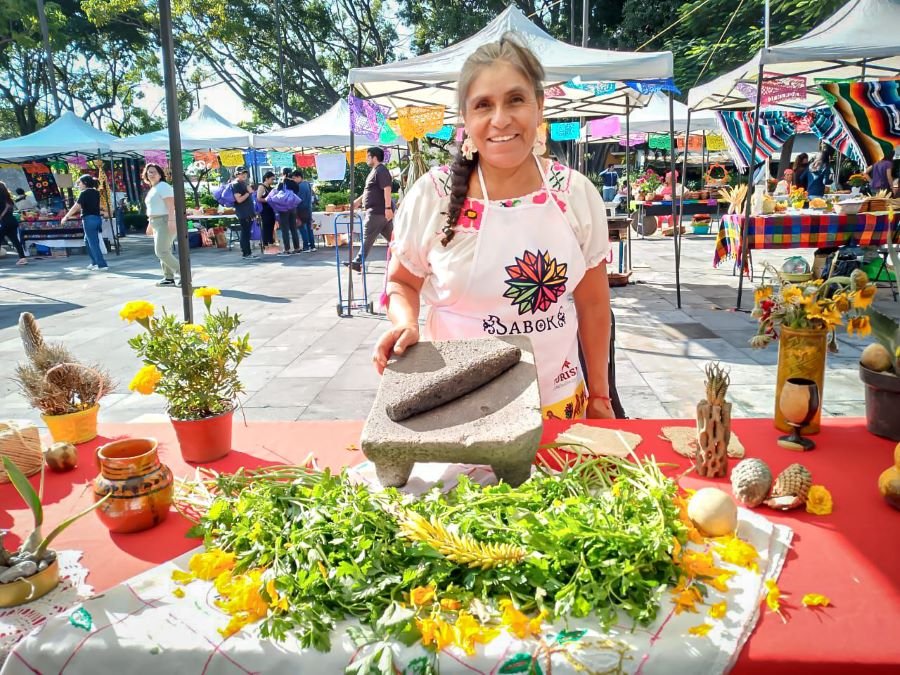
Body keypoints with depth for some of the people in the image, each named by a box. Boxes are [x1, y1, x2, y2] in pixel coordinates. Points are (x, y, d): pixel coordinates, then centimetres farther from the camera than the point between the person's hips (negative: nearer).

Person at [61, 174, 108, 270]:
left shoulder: (84, 193, -10)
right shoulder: (96, 192, 11)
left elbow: (76, 207, -10)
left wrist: (66, 217, -2)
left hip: (89, 219, -8)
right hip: (97, 218, 8)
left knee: (93, 243, -4)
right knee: (87, 241, 20)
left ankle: (102, 264, -7)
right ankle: (95, 262, 20)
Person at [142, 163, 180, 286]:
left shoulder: (163, 186, -9)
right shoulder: (152, 189, 20)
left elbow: (170, 205, -20)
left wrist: (171, 220, -29)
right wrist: (150, 224, 23)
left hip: (165, 222, -10)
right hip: (157, 224, 10)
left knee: (161, 251, -15)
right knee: (162, 251, 9)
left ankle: (183, 273, -11)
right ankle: (169, 278, 12)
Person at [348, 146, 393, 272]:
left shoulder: (381, 170, -12)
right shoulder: (375, 171, 20)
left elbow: (387, 189, -21)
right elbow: (369, 191, 30)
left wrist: (388, 208, -27)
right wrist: (359, 200, 32)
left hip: (377, 211, -10)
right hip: (378, 211, 10)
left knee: (367, 238, -5)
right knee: (392, 237, 9)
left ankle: (358, 262, -1)